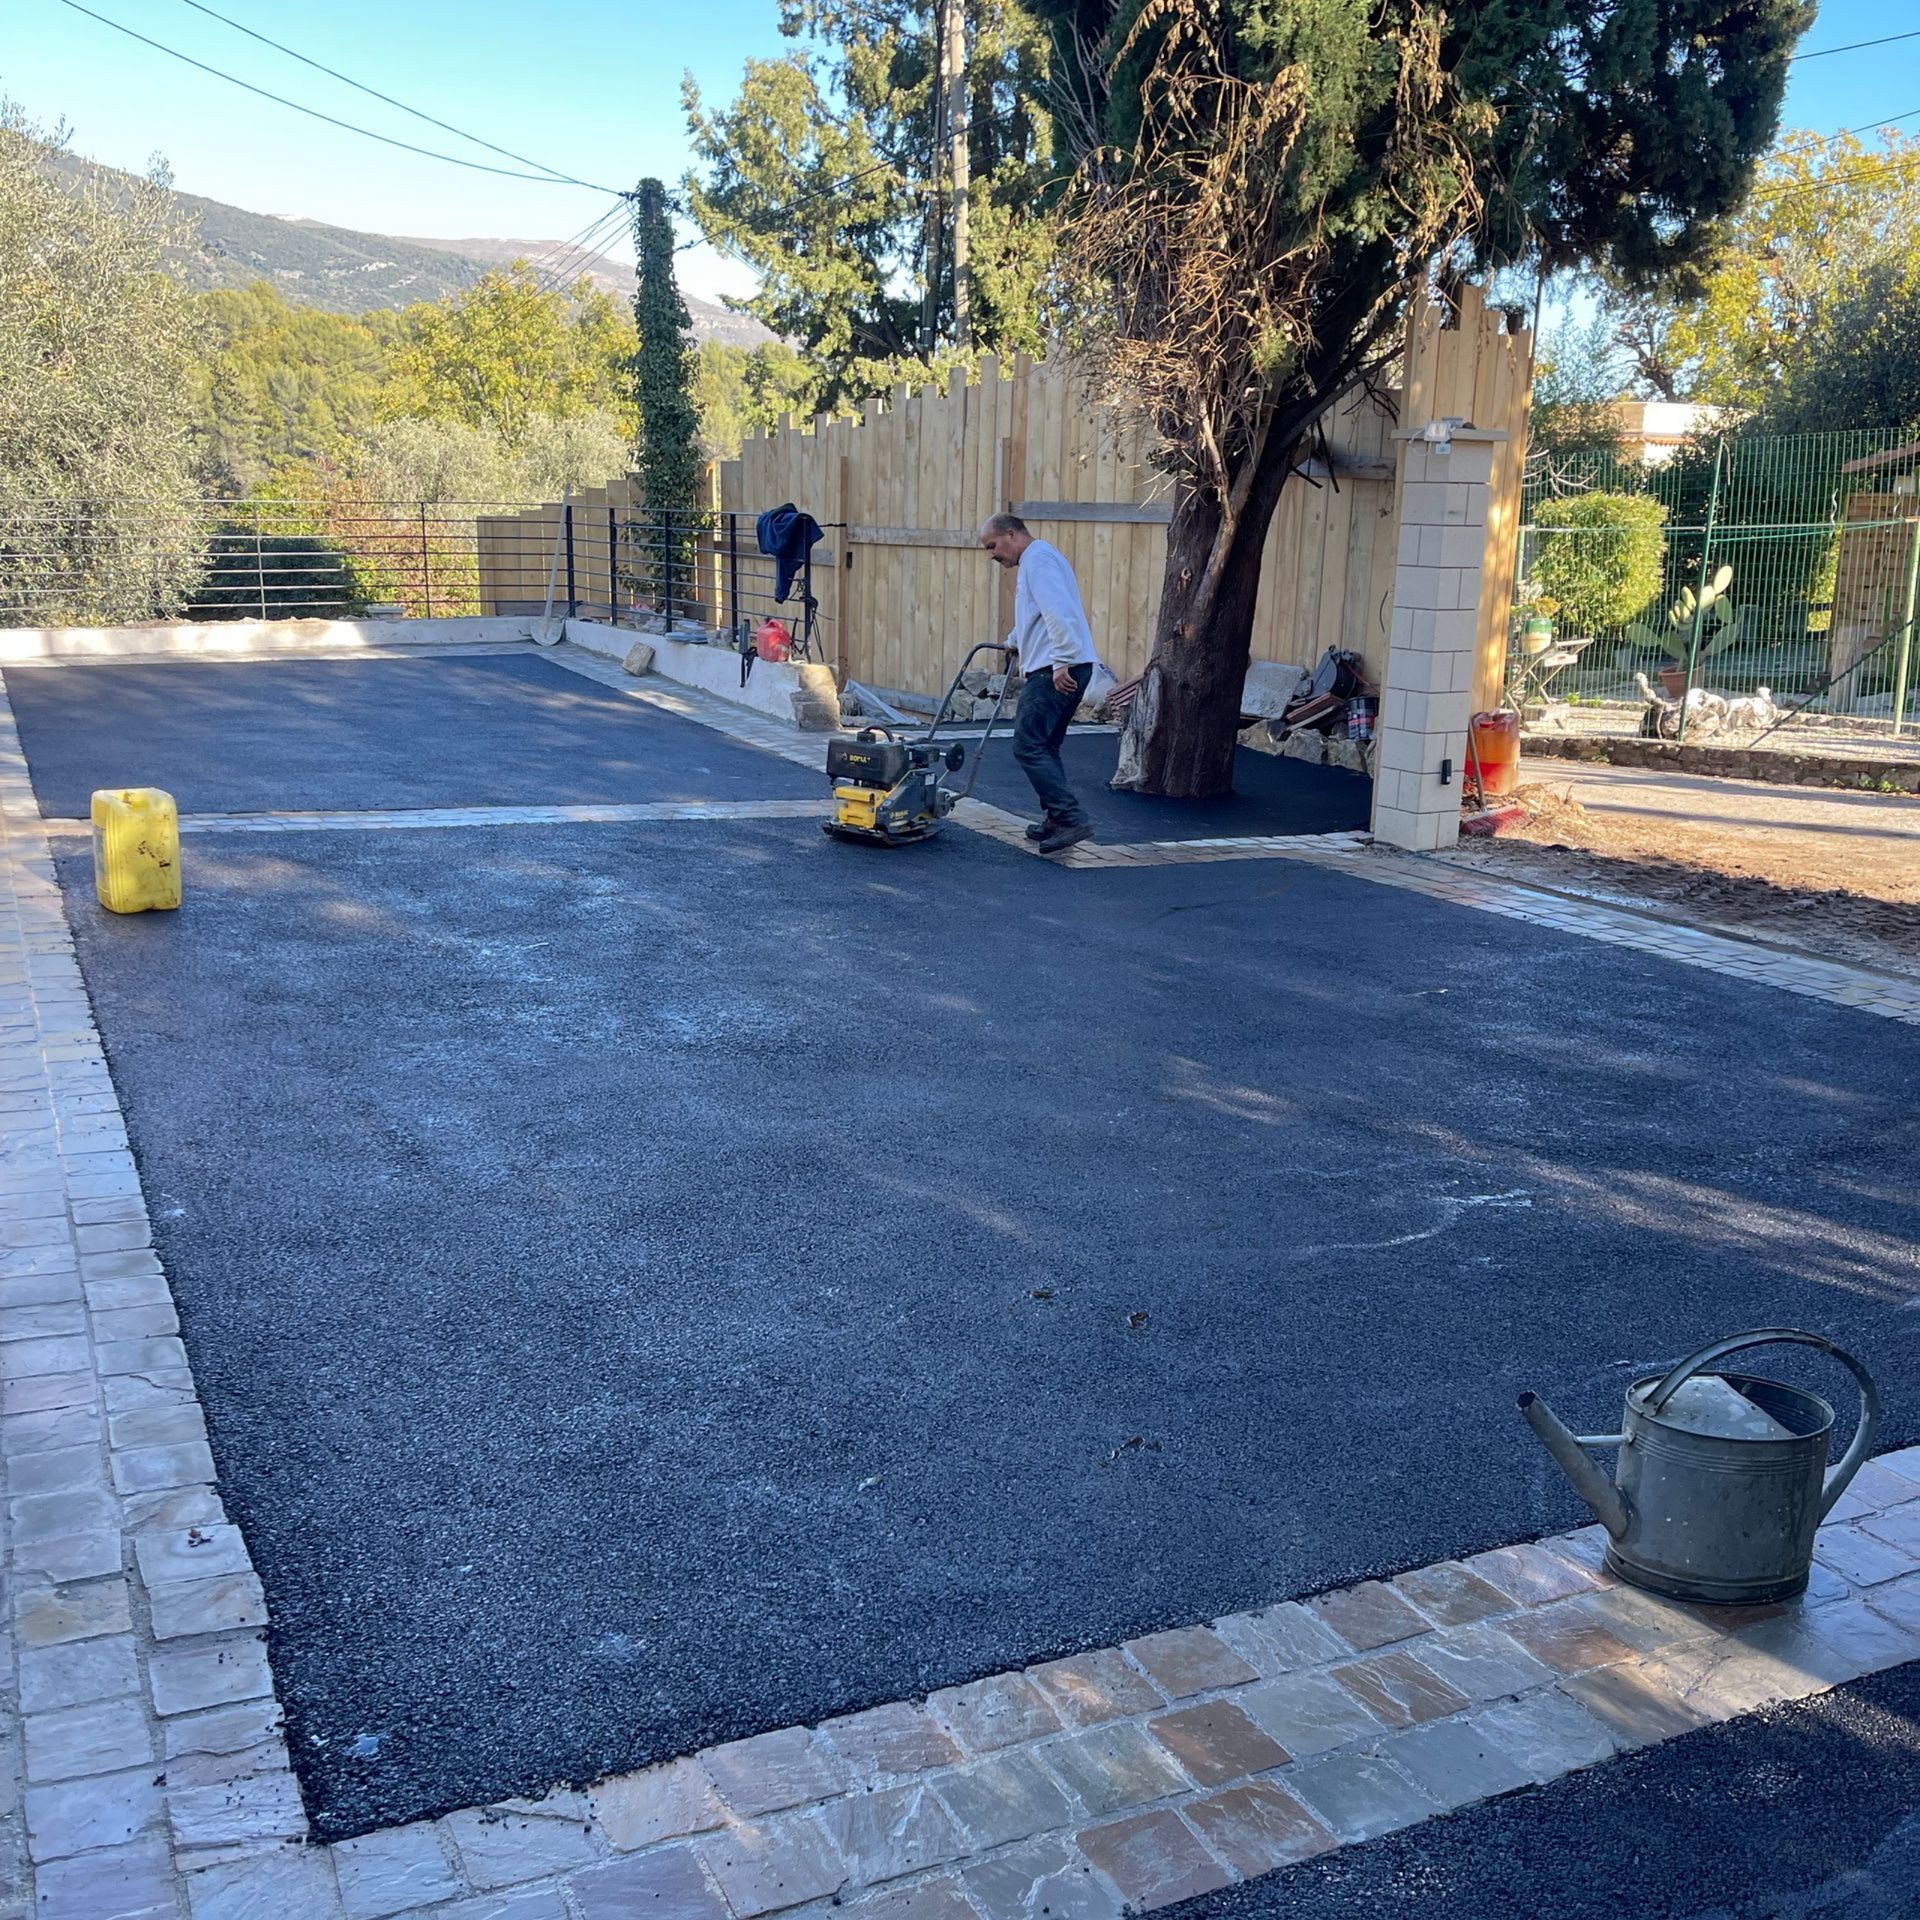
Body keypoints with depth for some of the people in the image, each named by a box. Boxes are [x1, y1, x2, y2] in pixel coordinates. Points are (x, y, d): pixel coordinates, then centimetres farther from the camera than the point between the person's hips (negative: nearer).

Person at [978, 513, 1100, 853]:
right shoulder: (1035, 560, 25)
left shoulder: (1038, 558, -9)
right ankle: (1056, 818, 16)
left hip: (1056, 671, -11)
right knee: (1043, 747, 14)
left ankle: (1072, 818, -18)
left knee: (1028, 746, -14)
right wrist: (1014, 641, 52)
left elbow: (1059, 613, -22)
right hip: (1053, 669, 11)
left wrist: (1062, 661, -25)